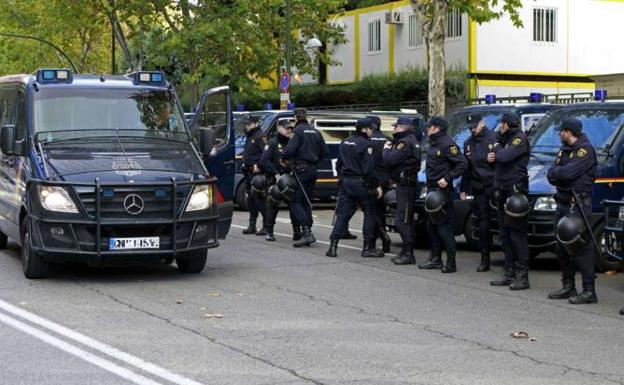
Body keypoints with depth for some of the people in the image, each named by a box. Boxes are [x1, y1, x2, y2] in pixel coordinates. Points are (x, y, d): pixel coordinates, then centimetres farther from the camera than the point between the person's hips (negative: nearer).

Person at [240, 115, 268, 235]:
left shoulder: (260, 136, -10)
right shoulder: (250, 137, 21)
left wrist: (258, 166, -24)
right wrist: (244, 165, 17)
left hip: (257, 172, -10)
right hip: (249, 172, 10)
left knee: (259, 198, -11)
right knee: (251, 198, 13)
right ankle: (252, 225, 19)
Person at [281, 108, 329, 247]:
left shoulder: (298, 131, -9)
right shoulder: (315, 132, 13)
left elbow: (290, 149, -22)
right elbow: (325, 152, 13)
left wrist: (283, 158, -4)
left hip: (301, 169, -7)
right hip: (313, 170, 7)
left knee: (296, 202, -6)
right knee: (306, 202, 13)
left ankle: (307, 232, -19)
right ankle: (307, 233, 11)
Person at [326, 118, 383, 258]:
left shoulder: (345, 143, 11)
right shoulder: (365, 145, -12)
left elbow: (338, 165, 17)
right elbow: (368, 169, -17)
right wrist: (376, 186, -12)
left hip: (345, 183, 6)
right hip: (361, 183, -6)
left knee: (342, 214, 6)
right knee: (369, 214, 5)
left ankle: (333, 246, -2)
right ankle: (368, 248, 4)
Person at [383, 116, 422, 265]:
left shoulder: (405, 143, -15)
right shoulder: (411, 141, 19)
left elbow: (390, 159, -23)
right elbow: (393, 160, 19)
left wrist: (386, 149, -4)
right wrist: (390, 148, 6)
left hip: (405, 184, -11)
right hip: (406, 184, 11)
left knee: (402, 220, -12)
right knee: (406, 220, 14)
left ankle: (408, 254, -12)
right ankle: (406, 252, 19)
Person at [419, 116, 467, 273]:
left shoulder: (447, 144, -14)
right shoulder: (433, 144, 15)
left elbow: (462, 164, -18)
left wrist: (447, 178, -22)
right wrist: (429, 184, 13)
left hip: (442, 190, -10)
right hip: (431, 189, 10)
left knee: (444, 227, -8)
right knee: (431, 225, 13)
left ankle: (451, 263, -5)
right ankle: (435, 259, 22)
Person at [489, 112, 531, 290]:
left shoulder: (520, 138, -11)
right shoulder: (506, 139, 19)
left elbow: (505, 156, -23)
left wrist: (497, 149, -3)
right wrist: (495, 155, -2)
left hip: (516, 190, -10)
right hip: (504, 190, 10)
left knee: (517, 234, -9)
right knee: (505, 235, 11)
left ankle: (522, 276, -8)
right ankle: (509, 273, 18)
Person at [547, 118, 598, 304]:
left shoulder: (585, 149, -11)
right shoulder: (565, 149, 17)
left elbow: (569, 172, -21)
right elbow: (552, 175, 12)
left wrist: (555, 172, -2)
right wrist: (559, 174, -10)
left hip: (578, 205, -9)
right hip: (563, 203, 9)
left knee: (581, 247, -10)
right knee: (562, 248, 14)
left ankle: (589, 291, -8)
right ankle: (568, 287, 24)